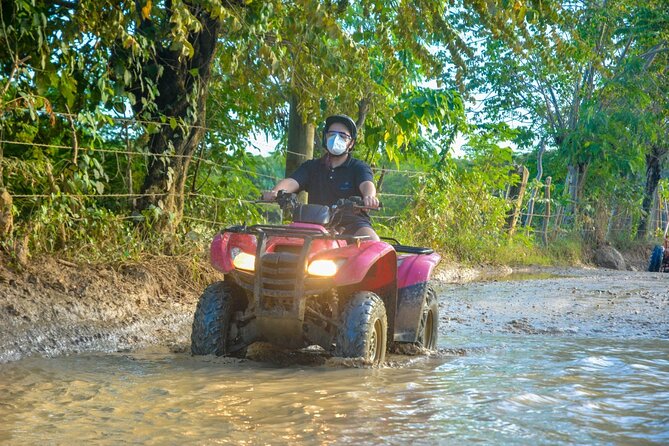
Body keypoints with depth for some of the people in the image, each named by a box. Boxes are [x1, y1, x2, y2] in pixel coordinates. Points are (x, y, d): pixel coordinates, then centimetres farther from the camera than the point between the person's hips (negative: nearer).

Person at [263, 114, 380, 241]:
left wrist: (369, 197, -39)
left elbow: (366, 184, -12)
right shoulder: (311, 166, 19)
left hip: (352, 222, -2)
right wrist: (275, 192, -25)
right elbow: (291, 182, 0)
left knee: (372, 241, -31)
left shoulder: (358, 167, 10)